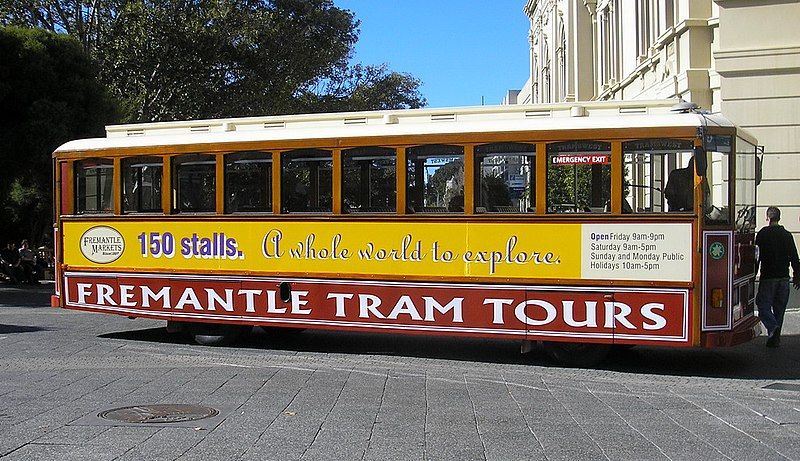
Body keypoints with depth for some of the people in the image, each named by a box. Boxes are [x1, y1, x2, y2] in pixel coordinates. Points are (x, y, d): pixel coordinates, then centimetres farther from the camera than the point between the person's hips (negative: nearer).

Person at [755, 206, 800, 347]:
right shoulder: (787, 235, 6)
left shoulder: (762, 234, -5)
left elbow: (757, 256, -5)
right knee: (779, 308, 11)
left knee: (763, 304, 1)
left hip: (768, 277, -4)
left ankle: (773, 327, -23)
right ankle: (775, 337, 12)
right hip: (784, 277, 4)